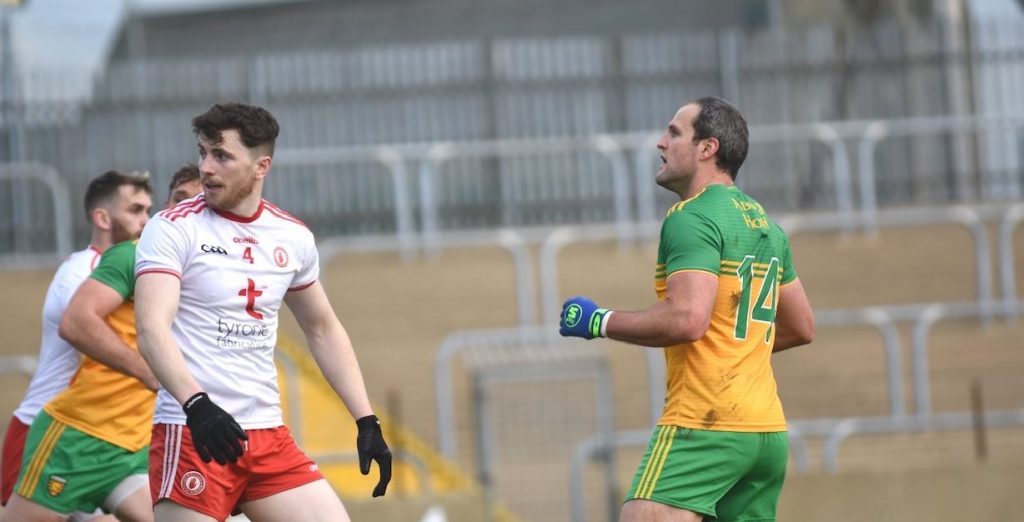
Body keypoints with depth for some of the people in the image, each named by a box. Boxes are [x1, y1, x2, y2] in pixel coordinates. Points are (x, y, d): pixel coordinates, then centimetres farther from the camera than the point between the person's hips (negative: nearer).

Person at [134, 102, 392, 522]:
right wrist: (197, 404, -35)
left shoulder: (293, 237, 10)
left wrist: (367, 422, 16)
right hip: (192, 432, -5)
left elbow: (323, 330, 23)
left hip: (269, 436, 5)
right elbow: (151, 329, -19)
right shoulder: (174, 229, -7)